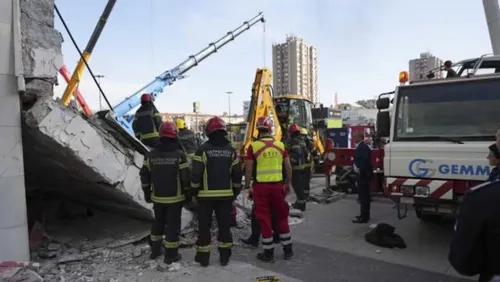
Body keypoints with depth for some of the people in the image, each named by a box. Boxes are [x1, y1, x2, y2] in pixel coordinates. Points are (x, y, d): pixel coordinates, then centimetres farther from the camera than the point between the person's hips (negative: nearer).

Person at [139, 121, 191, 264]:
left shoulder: (151, 155, -2)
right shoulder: (179, 155, -14)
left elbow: (144, 176, 3)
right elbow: (186, 177, -12)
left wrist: (147, 193, 16)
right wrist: (187, 194, 3)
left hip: (157, 197, 4)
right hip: (175, 198, -4)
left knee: (158, 222, 22)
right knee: (173, 224, 6)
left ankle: (155, 250, 33)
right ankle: (171, 255, 13)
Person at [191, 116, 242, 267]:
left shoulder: (203, 149, -9)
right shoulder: (231, 150, 1)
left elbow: (196, 174, -12)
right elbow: (237, 174, 1)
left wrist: (194, 190, 3)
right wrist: (235, 191, 14)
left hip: (206, 195, -3)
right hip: (226, 195, 3)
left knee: (204, 225, 9)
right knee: (224, 225, 12)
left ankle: (203, 256, 16)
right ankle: (224, 256, 19)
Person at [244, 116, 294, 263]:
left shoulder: (253, 146, -6)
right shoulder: (280, 144, 2)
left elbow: (249, 169, -5)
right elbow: (288, 167, 6)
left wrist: (247, 186, 7)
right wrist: (288, 184, 18)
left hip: (261, 186, -2)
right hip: (277, 185, 3)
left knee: (264, 219, 7)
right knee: (282, 217, 15)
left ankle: (268, 253, 15)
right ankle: (288, 250, 24)